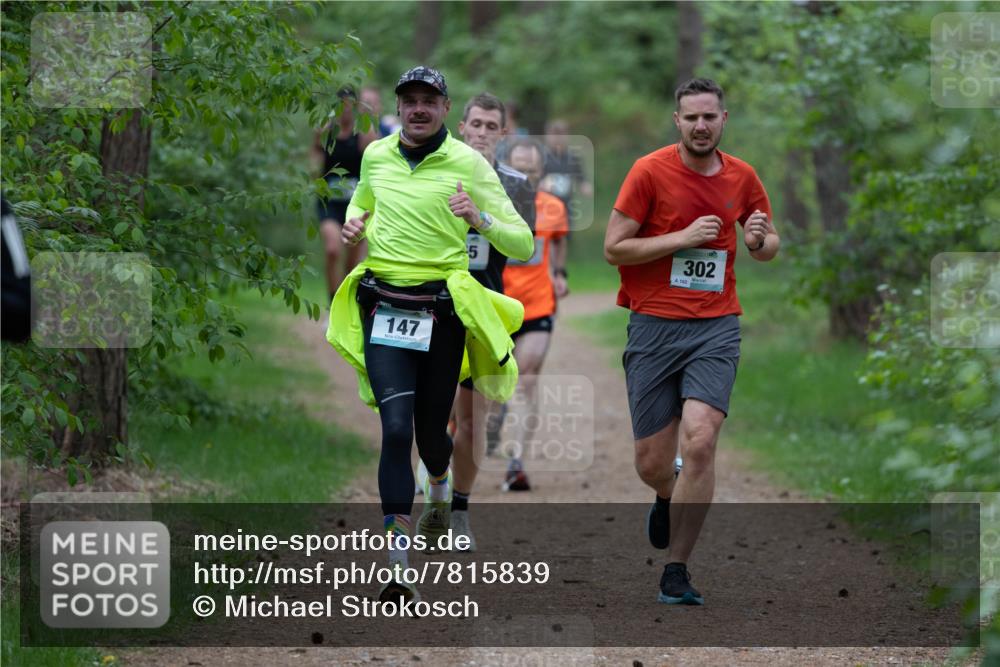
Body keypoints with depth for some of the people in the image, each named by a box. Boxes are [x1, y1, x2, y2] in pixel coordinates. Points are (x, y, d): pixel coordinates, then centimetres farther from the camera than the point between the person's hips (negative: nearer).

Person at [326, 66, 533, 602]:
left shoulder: (468, 164, -4)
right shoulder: (375, 156, 7)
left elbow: (522, 246, -6)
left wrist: (480, 219, -25)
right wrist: (355, 221, 9)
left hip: (443, 311, -1)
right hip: (384, 310, 1)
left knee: (431, 430, 10)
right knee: (397, 428, -15)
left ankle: (440, 492, 50)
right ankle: (397, 566, -17)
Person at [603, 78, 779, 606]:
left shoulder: (741, 177, 7)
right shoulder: (650, 171, -4)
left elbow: (768, 248, 21)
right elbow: (613, 248, -5)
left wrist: (761, 240, -3)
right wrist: (681, 238, -14)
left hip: (716, 327, 1)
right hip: (654, 327, -1)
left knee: (699, 443, -18)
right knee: (652, 463, 2)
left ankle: (676, 571, -7)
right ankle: (667, 498, 42)